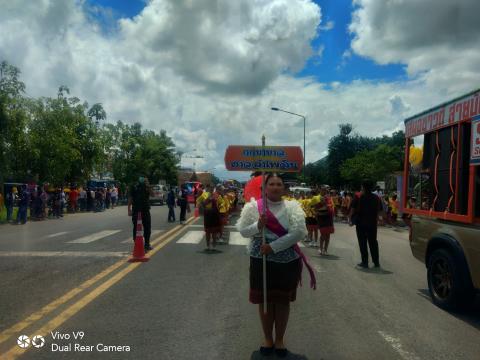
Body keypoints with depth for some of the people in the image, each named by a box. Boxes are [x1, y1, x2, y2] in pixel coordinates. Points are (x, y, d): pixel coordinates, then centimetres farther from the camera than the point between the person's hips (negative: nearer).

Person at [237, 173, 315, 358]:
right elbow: (243, 231, -1)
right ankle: (268, 338, 31)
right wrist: (258, 226, -22)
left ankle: (279, 339, 30)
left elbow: (299, 232, -14)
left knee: (283, 300, 11)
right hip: (261, 261, 0)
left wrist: (273, 246, -20)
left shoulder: (293, 207, -3)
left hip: (288, 262, 0)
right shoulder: (253, 206, -1)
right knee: (264, 300, 10)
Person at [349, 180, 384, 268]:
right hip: (372, 223, 4)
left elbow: (352, 209, -13)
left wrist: (350, 219, -3)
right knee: (373, 242, 15)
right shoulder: (376, 198, 5)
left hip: (361, 223, -3)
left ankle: (365, 262, 5)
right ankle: (376, 262, 19)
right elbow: (381, 212, 6)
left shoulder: (359, 197, -8)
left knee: (362, 243, 5)